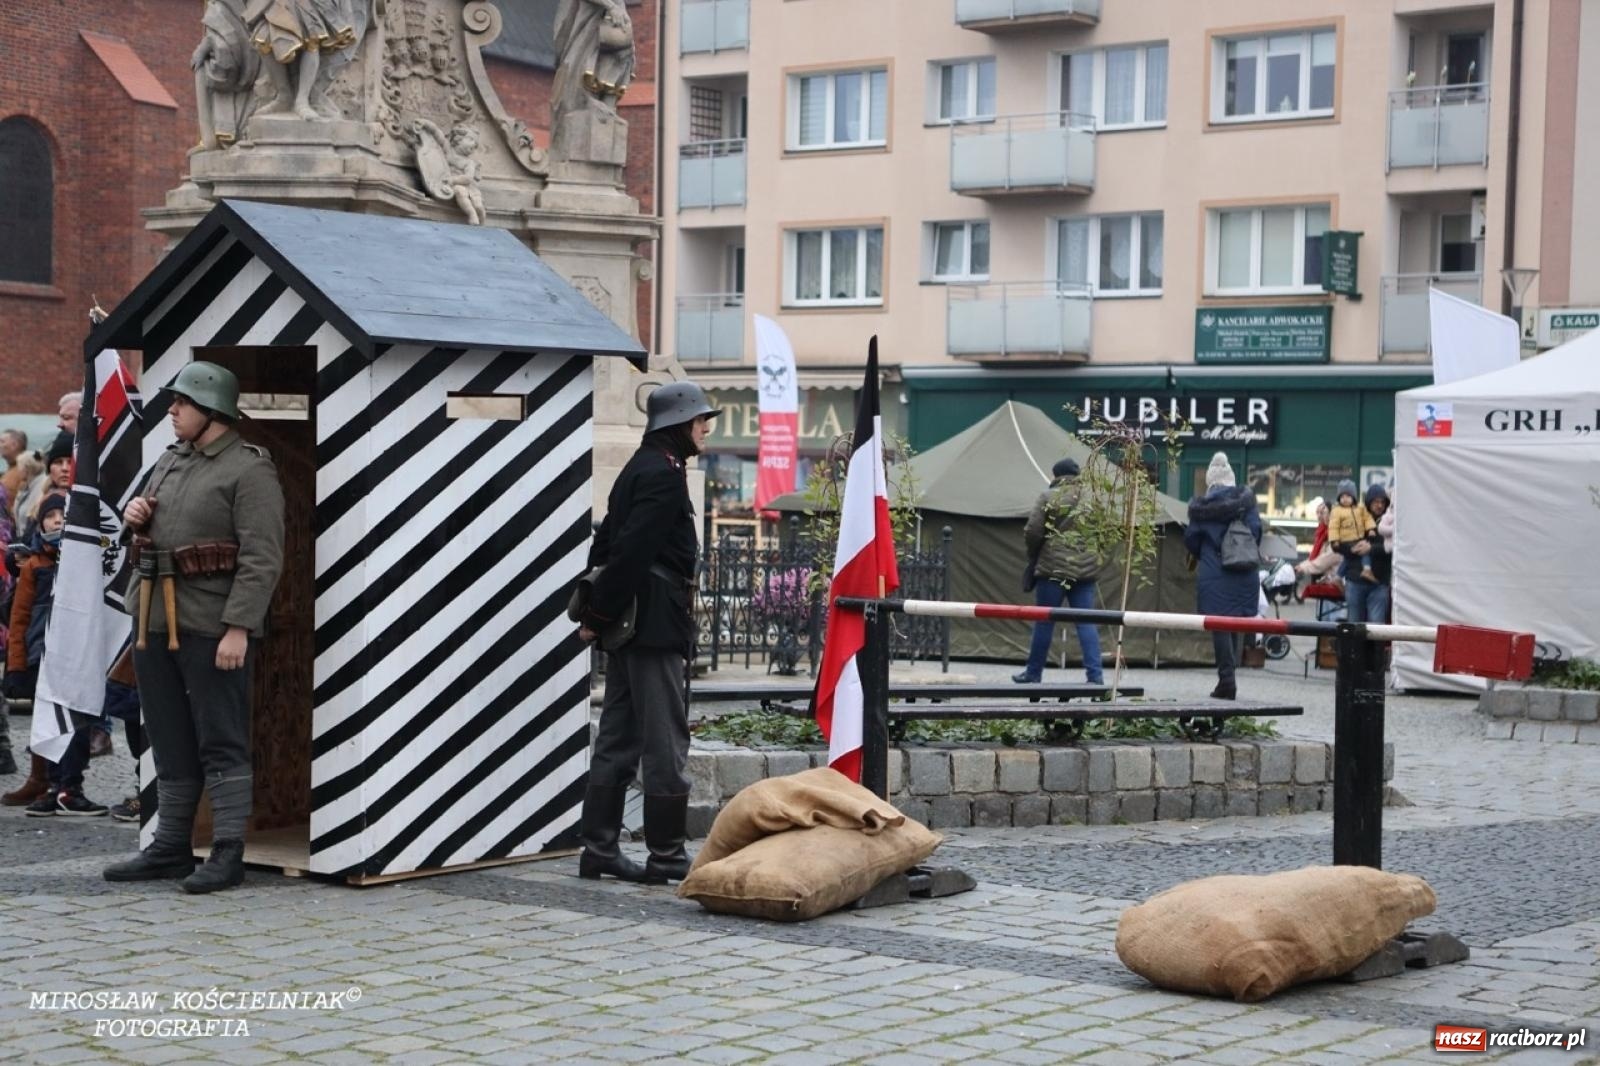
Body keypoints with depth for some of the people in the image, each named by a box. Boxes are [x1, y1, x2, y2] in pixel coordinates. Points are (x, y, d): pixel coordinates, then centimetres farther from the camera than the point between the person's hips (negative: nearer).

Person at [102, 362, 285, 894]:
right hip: (154, 619, 8)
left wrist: (239, 627, -24)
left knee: (221, 744, -2)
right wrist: (134, 515, 5)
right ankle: (170, 848, 22)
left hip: (212, 627, -8)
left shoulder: (249, 470, -10)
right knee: (169, 742, 14)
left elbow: (262, 558, -17)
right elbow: (150, 526, 29)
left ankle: (227, 855, 3)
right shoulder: (170, 461, 15)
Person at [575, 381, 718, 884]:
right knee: (665, 740, -5)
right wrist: (598, 616, -16)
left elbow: (609, 541, 19)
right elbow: (630, 550, -20)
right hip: (654, 624, -10)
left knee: (619, 737, 11)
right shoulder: (664, 474, -12)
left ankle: (600, 848, 14)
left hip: (630, 623, 10)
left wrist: (596, 613, 15)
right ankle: (666, 855, -1)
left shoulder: (641, 468, 19)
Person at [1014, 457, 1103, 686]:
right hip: (1086, 569, 4)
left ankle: (1033, 673, 13)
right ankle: (1095, 674, -4)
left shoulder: (1049, 497, -4)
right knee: (1086, 622, 4)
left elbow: (1032, 532, -8)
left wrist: (1034, 555, 9)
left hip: (1053, 568, -3)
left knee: (1044, 622, 5)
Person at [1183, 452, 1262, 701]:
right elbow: (1256, 531, -1)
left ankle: (1227, 679, -3)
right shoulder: (1246, 500, 3)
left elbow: (1191, 539, 3)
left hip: (1214, 575, -2)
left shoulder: (1201, 505, 0)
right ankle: (1228, 676, 10)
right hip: (1244, 573, 2)